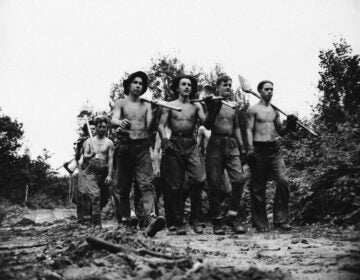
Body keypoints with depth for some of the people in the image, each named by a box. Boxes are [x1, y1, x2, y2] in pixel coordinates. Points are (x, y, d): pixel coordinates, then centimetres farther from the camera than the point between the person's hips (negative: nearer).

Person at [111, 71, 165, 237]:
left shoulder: (147, 105, 14)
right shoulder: (120, 103, 8)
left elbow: (149, 125, 2)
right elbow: (113, 119, -9)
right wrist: (120, 123, -33)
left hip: (142, 147, 1)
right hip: (125, 146, 0)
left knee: (146, 184, -16)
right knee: (122, 186, 5)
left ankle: (151, 220, -31)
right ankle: (123, 220, 19)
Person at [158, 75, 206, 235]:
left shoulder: (196, 106, 14)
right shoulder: (169, 105, 10)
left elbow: (205, 122, 2)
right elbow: (161, 125, 3)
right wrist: (164, 139, -15)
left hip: (191, 145, 1)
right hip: (174, 144, -1)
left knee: (199, 179, -16)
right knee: (175, 185, 0)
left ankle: (195, 219, -3)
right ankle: (179, 223, 9)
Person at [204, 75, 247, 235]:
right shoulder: (212, 103, 3)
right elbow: (207, 126, -7)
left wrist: (241, 146, 14)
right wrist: (214, 109, -19)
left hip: (231, 144, 4)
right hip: (215, 144, -4)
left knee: (239, 179, -13)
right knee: (214, 183, -3)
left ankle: (233, 215, -2)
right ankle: (216, 220, 7)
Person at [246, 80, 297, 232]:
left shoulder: (275, 110, 18)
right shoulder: (253, 109, 3)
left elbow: (281, 132, 20)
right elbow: (249, 130, -5)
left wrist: (289, 126, 0)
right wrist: (250, 149, -17)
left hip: (274, 149, 5)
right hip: (259, 149, -5)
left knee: (283, 181, -9)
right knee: (258, 188, 0)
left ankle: (280, 219, -1)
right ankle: (260, 223, 8)